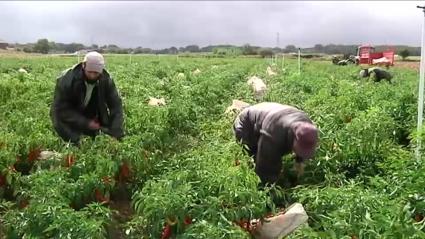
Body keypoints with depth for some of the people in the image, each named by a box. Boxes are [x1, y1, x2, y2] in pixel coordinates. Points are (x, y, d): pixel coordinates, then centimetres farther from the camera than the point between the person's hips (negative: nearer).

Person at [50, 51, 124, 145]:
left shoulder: (106, 80, -19)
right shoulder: (66, 80, -29)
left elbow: (116, 105, -18)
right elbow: (61, 109, -25)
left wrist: (116, 134, -28)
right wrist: (86, 123, -32)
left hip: (90, 117, 4)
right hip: (67, 116, -3)